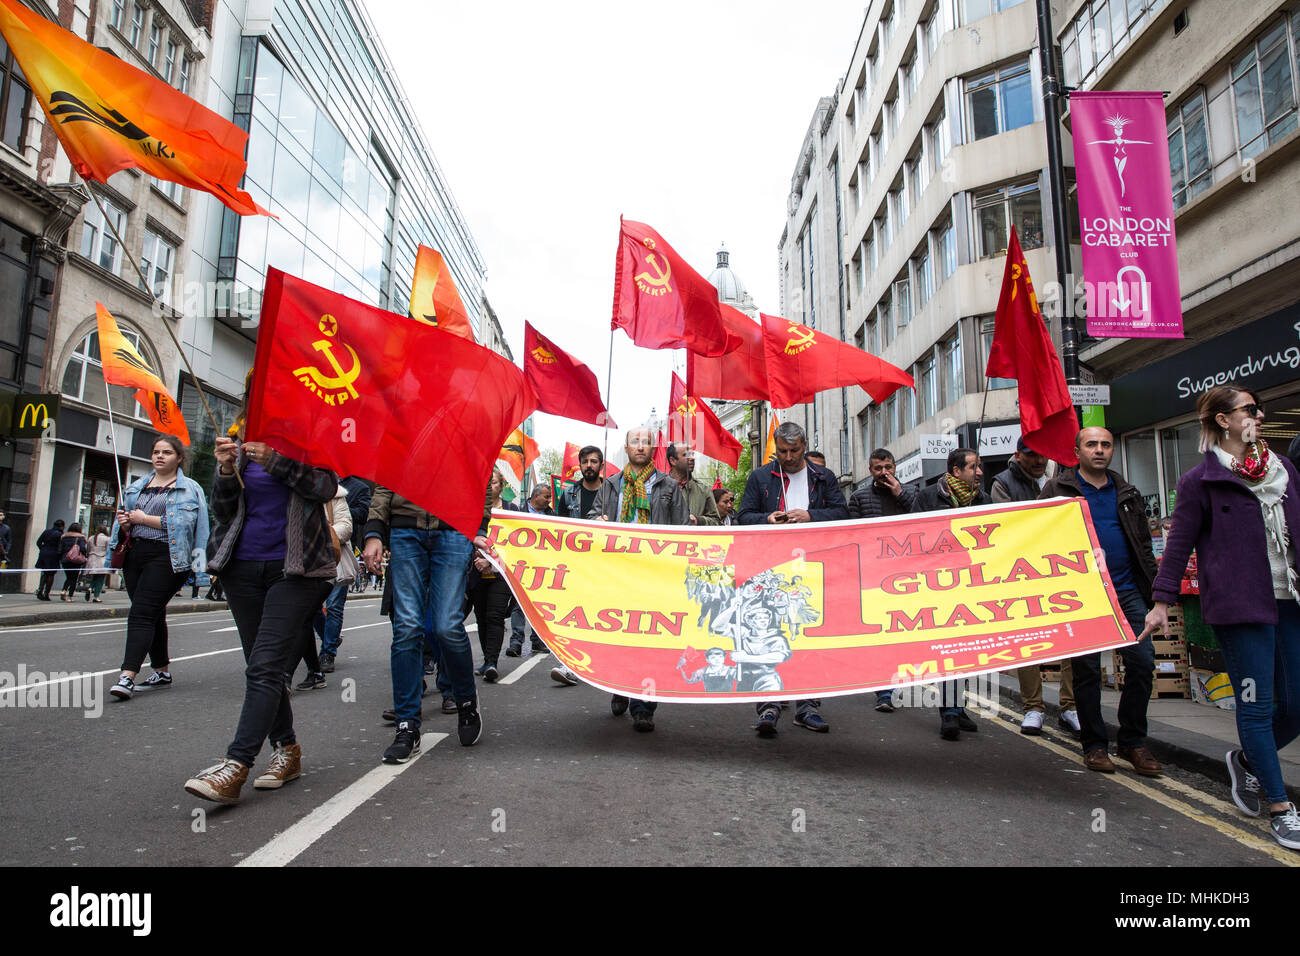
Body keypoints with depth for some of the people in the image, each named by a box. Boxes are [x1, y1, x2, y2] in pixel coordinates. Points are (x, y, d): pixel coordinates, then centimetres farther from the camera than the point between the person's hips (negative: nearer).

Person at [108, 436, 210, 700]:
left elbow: (181, 523, -13)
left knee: (141, 614, -15)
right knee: (154, 615, 13)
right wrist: (124, 523, 1)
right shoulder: (136, 487, 19)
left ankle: (127, 677, -20)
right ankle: (162, 671, 23)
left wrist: (143, 519, -10)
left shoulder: (189, 488, 0)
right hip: (134, 554, 7)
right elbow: (124, 518, 24)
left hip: (165, 556, -7)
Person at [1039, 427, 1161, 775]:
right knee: (1086, 669, 2)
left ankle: (1134, 742, 17)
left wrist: (1153, 586, 13)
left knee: (1143, 662, 0)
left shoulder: (1126, 493, 16)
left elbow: (1143, 544, 20)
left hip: (1127, 591, 4)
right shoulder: (1057, 489, 3)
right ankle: (1094, 744, 16)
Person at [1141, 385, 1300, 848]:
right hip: (1239, 604, -6)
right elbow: (1179, 544, -4)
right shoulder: (1201, 480, -4)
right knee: (1258, 705, 0)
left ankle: (1245, 760, 35)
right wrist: (1162, 601, -6)